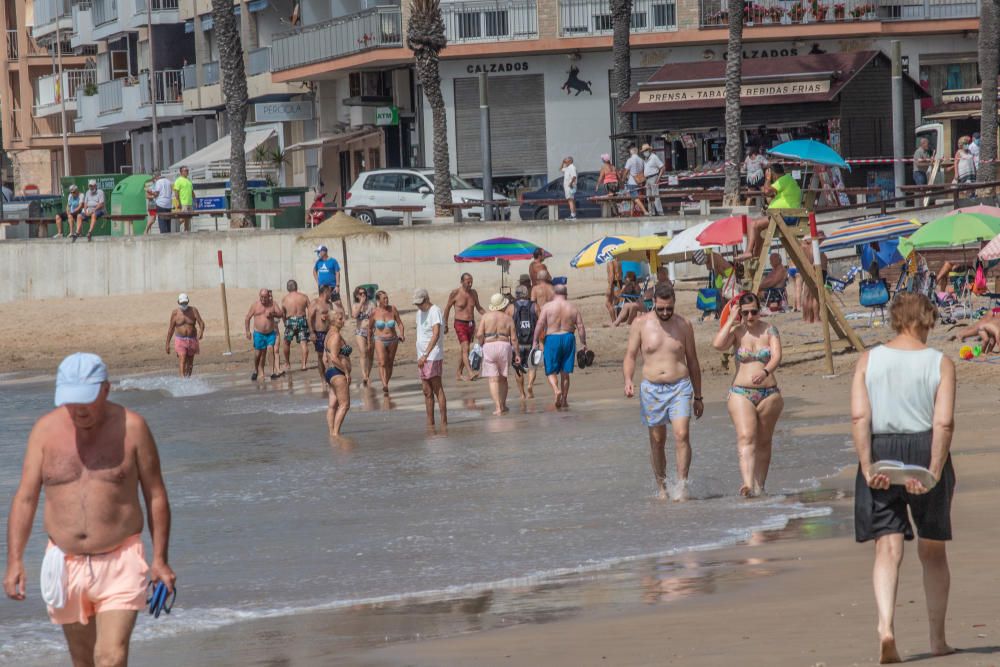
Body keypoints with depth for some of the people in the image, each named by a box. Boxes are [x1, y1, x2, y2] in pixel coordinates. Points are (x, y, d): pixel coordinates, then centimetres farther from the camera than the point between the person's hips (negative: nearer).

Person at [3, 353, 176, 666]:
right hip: (66, 565, 3)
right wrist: (14, 561, -10)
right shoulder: (46, 430, -2)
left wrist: (160, 559, -2)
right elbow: (25, 499, -1)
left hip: (120, 561, -3)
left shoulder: (132, 427, -6)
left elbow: (155, 495, 1)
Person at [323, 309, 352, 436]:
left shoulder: (329, 335, 17)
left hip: (329, 373, 10)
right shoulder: (336, 335, -14)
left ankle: (332, 433, 7)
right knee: (344, 404, -10)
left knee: (332, 406, 7)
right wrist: (346, 371, -16)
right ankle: (335, 432, -15)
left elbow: (325, 358, 21)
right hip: (338, 373, -10)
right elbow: (334, 358, -22)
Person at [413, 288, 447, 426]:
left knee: (437, 389, -9)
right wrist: (420, 357, 18)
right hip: (422, 357, 9)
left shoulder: (435, 312, -13)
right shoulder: (419, 312, 15)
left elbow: (436, 335, -25)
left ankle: (444, 421, -9)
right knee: (427, 392, 9)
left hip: (433, 357, -9)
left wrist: (425, 355, -33)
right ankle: (430, 422, 12)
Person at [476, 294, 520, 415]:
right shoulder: (508, 318, 4)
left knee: (493, 379, -2)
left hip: (489, 347, -1)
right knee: (503, 378, 17)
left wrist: (480, 346, 10)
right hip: (504, 346, 1)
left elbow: (479, 334, -6)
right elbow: (514, 338, 2)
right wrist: (517, 354, 8)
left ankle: (498, 408, -10)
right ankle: (503, 405, 25)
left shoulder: (486, 316, 2)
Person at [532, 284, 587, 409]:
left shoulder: (547, 307, -2)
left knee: (551, 371, 4)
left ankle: (556, 390, -24)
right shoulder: (573, 308, 5)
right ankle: (564, 400, 15)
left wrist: (535, 342, -7)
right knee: (565, 372, 12)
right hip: (568, 338, 3)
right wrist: (583, 344, 7)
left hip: (552, 339, -2)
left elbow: (540, 325, -9)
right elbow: (580, 327, 2)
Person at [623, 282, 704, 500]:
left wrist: (698, 397, 13)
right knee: (657, 440, 6)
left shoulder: (684, 325, 4)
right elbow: (630, 356, 4)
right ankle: (661, 486, 18)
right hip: (651, 389, 1)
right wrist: (628, 380, -16)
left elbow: (692, 361, 11)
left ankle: (682, 485, -15)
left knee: (681, 435, -16)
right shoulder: (640, 324, 1)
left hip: (680, 387, -1)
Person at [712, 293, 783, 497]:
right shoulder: (736, 331, 3)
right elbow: (718, 344, -17)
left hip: (769, 394, 1)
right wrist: (731, 320, -9)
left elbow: (777, 356, -12)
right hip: (741, 394, -1)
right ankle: (748, 484, -30)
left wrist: (765, 372, -32)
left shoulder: (770, 331, 3)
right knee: (746, 438, -18)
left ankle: (759, 485, 19)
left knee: (764, 442, 8)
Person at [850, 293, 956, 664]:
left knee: (887, 549, -2)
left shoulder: (869, 360, 2)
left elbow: (859, 417, -8)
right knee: (933, 551, 14)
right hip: (925, 452, -1)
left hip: (881, 453, 1)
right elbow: (944, 422, -12)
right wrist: (934, 473, -13)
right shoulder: (940, 364, -3)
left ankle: (886, 627, -25)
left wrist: (867, 467, -9)